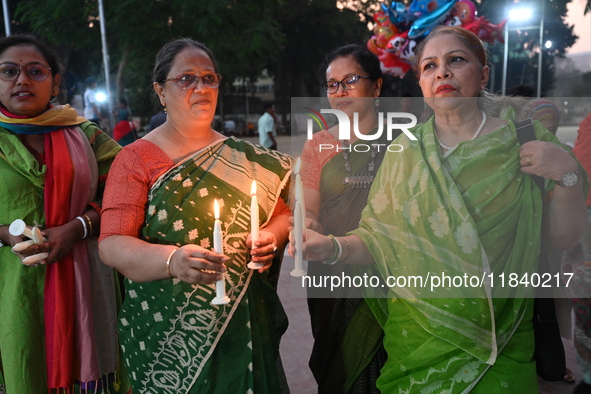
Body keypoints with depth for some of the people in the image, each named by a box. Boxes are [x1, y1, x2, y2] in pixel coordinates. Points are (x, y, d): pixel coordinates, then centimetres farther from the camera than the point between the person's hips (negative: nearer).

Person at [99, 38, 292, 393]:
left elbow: (283, 212, 12)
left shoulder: (244, 157, 5)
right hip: (167, 334, -3)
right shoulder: (136, 159, -5)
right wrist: (172, 259, -31)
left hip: (244, 323, 3)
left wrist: (271, 236, -10)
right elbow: (112, 245, -12)